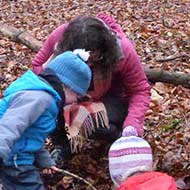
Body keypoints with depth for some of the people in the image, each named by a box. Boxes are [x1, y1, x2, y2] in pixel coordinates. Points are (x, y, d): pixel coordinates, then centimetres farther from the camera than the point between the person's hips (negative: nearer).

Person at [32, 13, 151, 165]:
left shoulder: (122, 50, -30)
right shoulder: (60, 36, -27)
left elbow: (140, 91, -20)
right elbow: (38, 65, -11)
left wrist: (132, 125, -36)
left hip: (112, 97, -2)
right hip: (73, 95, 3)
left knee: (96, 124, -37)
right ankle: (61, 146, -3)